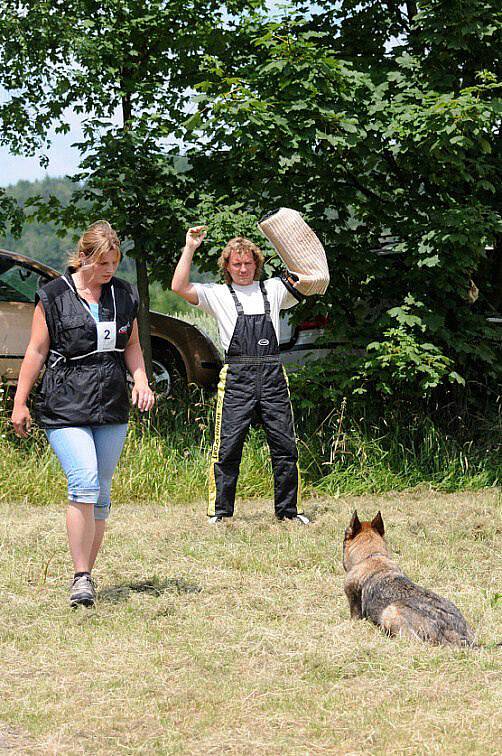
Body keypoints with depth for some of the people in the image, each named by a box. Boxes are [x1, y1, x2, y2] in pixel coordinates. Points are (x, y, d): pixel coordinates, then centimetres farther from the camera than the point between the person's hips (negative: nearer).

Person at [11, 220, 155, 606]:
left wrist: (141, 381, 3)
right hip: (65, 408, -5)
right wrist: (20, 402, 1)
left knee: (101, 491, 7)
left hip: (113, 409, 5)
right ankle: (81, 578, -15)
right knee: (84, 483, -18)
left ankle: (87, 572, 17)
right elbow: (36, 351, 1)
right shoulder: (54, 296, -3)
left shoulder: (124, 294, 10)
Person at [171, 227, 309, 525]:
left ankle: (289, 509, 13)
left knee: (285, 445, 3)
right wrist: (190, 248, -2)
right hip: (236, 377, -2)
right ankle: (219, 512, 3)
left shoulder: (274, 289, 16)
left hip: (273, 376, 2)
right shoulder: (218, 294, 10)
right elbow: (180, 287, -1)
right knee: (227, 447, -5)